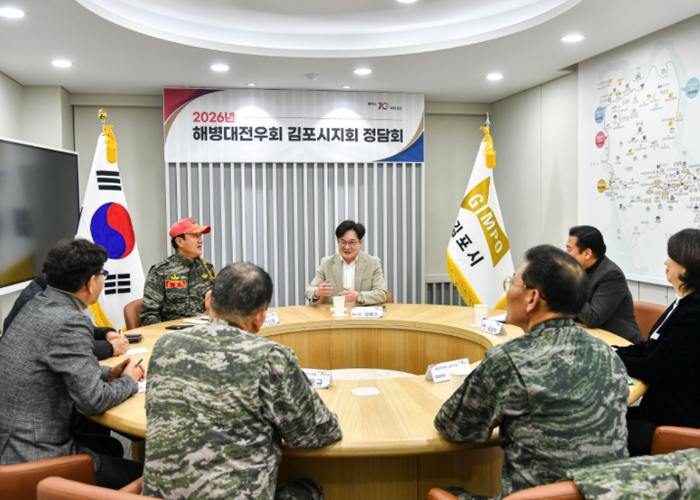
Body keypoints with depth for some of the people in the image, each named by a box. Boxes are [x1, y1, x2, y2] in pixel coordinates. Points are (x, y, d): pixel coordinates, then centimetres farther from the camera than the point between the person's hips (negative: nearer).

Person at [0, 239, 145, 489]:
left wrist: (109, 373, 7)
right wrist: (129, 381, -5)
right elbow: (93, 401, -24)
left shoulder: (38, 305, 4)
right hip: (37, 458, -10)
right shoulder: (69, 322, -24)